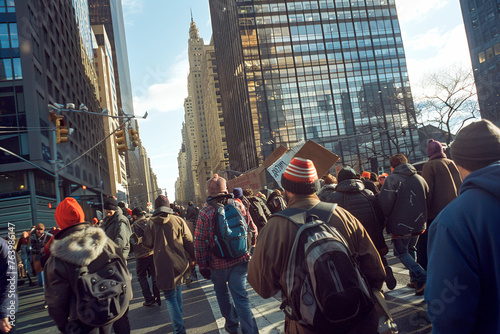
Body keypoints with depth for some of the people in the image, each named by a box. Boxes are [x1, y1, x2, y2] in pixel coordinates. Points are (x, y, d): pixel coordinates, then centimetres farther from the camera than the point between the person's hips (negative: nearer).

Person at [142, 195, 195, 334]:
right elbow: (189, 241, 1)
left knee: (170, 296, 1)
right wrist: (192, 259, 10)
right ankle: (179, 316, 36)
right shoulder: (178, 220, 0)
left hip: (163, 264, -3)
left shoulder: (151, 222, -4)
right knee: (177, 287, 25)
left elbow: (146, 243, 1)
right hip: (180, 262, 3)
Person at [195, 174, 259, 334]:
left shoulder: (205, 212, -10)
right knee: (240, 296, 4)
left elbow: (200, 242, -10)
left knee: (222, 293, 21)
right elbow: (252, 228, 5)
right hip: (241, 259, 2)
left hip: (218, 262, -2)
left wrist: (202, 265, -2)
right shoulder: (238, 205, -1)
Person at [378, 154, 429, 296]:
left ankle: (422, 279, -8)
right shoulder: (420, 179, 8)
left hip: (400, 225, -6)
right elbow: (428, 200, 13)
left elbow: (385, 203, -21)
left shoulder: (392, 180, -14)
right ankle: (415, 279, 22)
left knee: (401, 252, 5)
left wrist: (386, 218, -4)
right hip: (418, 224, 6)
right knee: (410, 250, 21)